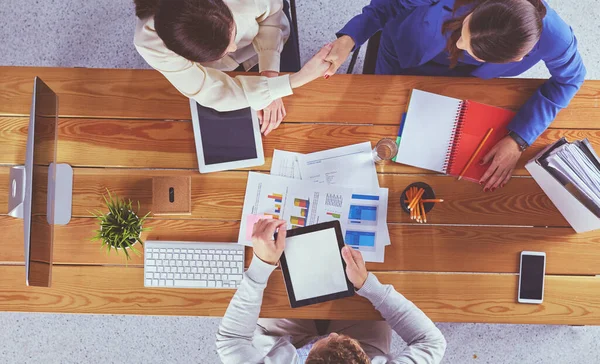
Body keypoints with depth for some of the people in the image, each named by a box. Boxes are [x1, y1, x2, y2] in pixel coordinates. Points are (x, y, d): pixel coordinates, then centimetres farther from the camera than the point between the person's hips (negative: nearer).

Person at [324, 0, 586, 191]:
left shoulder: (553, 37, -40)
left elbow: (569, 78, -18)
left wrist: (519, 140, -26)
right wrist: (348, 39, -41)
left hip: (463, 77, 1)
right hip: (405, 55, -1)